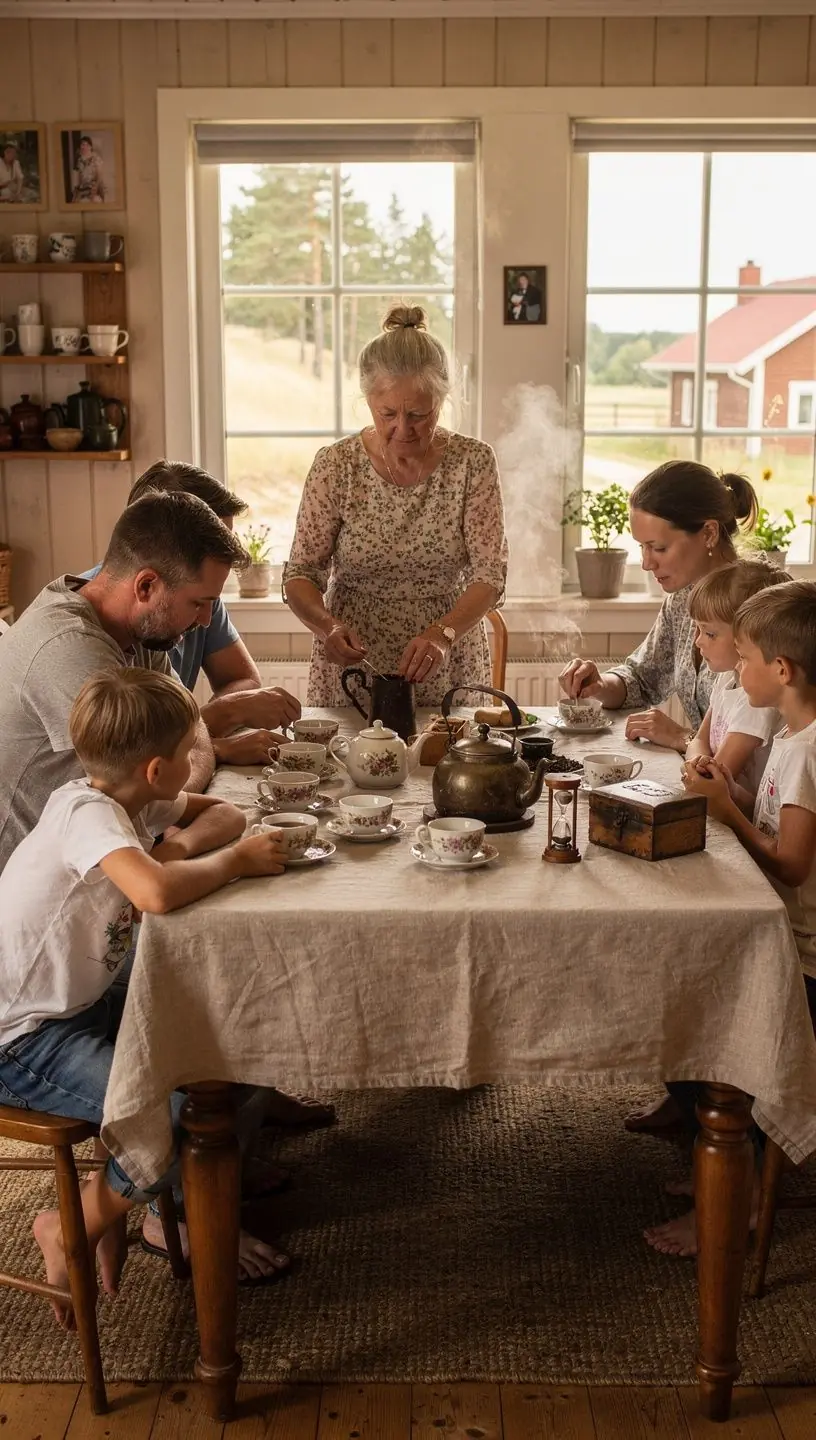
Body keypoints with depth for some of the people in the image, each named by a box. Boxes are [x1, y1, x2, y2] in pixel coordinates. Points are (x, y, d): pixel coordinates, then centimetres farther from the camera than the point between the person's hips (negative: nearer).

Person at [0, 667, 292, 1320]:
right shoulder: (87, 813, -26)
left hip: (83, 1004, 10)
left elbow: (225, 813, 10)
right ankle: (73, 1230, 3)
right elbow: (157, 891, -44)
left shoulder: (129, 798, 0)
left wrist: (186, 842, -13)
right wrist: (235, 859, -26)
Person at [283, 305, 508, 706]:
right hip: (350, 670, 0)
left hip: (447, 673, 0)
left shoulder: (472, 462, -1)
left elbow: (489, 576, -5)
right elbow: (300, 575, 0)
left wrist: (442, 634, -23)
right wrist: (327, 625, -20)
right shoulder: (335, 465, -2)